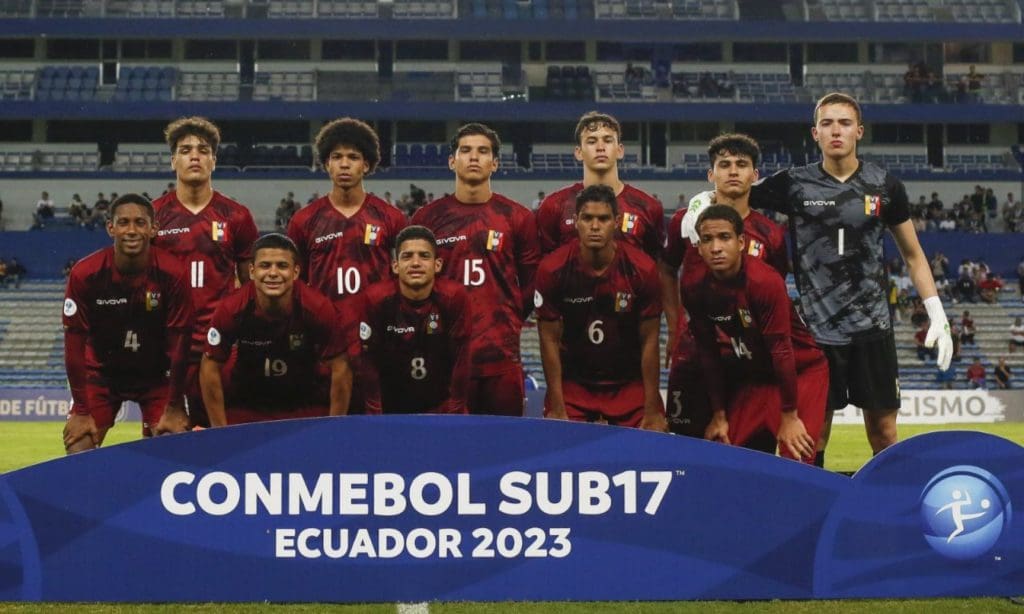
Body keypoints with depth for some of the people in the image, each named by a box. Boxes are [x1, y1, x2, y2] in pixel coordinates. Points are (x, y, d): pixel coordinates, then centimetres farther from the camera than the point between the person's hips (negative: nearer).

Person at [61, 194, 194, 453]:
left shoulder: (173, 273, -20)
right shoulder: (84, 273, -19)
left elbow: (179, 342, -14)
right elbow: (74, 343, -14)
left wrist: (174, 408, -12)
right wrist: (81, 411, -14)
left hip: (157, 376, 0)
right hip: (101, 374, 0)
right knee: (78, 454, -9)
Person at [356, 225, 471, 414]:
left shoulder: (454, 297, -14)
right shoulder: (375, 298, -15)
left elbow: (460, 361, -11)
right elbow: (368, 362, -12)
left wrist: (455, 413, -11)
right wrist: (375, 416, -12)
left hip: (441, 406, 0)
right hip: (391, 407, 0)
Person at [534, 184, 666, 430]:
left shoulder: (642, 269, -13)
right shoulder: (552, 269, -14)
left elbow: (649, 341, -8)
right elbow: (550, 340, -8)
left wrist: (652, 410, -9)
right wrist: (557, 409, -10)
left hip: (630, 382, 0)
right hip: (572, 381, 0)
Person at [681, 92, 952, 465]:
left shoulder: (884, 186, 3)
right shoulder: (794, 184, -1)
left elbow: (912, 254, 11)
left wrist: (937, 315, 4)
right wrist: (700, 205, -14)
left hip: (872, 327, 1)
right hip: (817, 331, -1)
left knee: (883, 430, 4)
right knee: (814, 434, 3)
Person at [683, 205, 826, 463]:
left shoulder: (766, 282, -27)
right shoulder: (694, 287, -11)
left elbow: (781, 350, -23)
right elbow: (708, 353, -3)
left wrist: (789, 416, -20)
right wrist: (719, 415, 0)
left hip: (801, 372, -5)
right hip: (750, 377, 5)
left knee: (795, 460, -15)